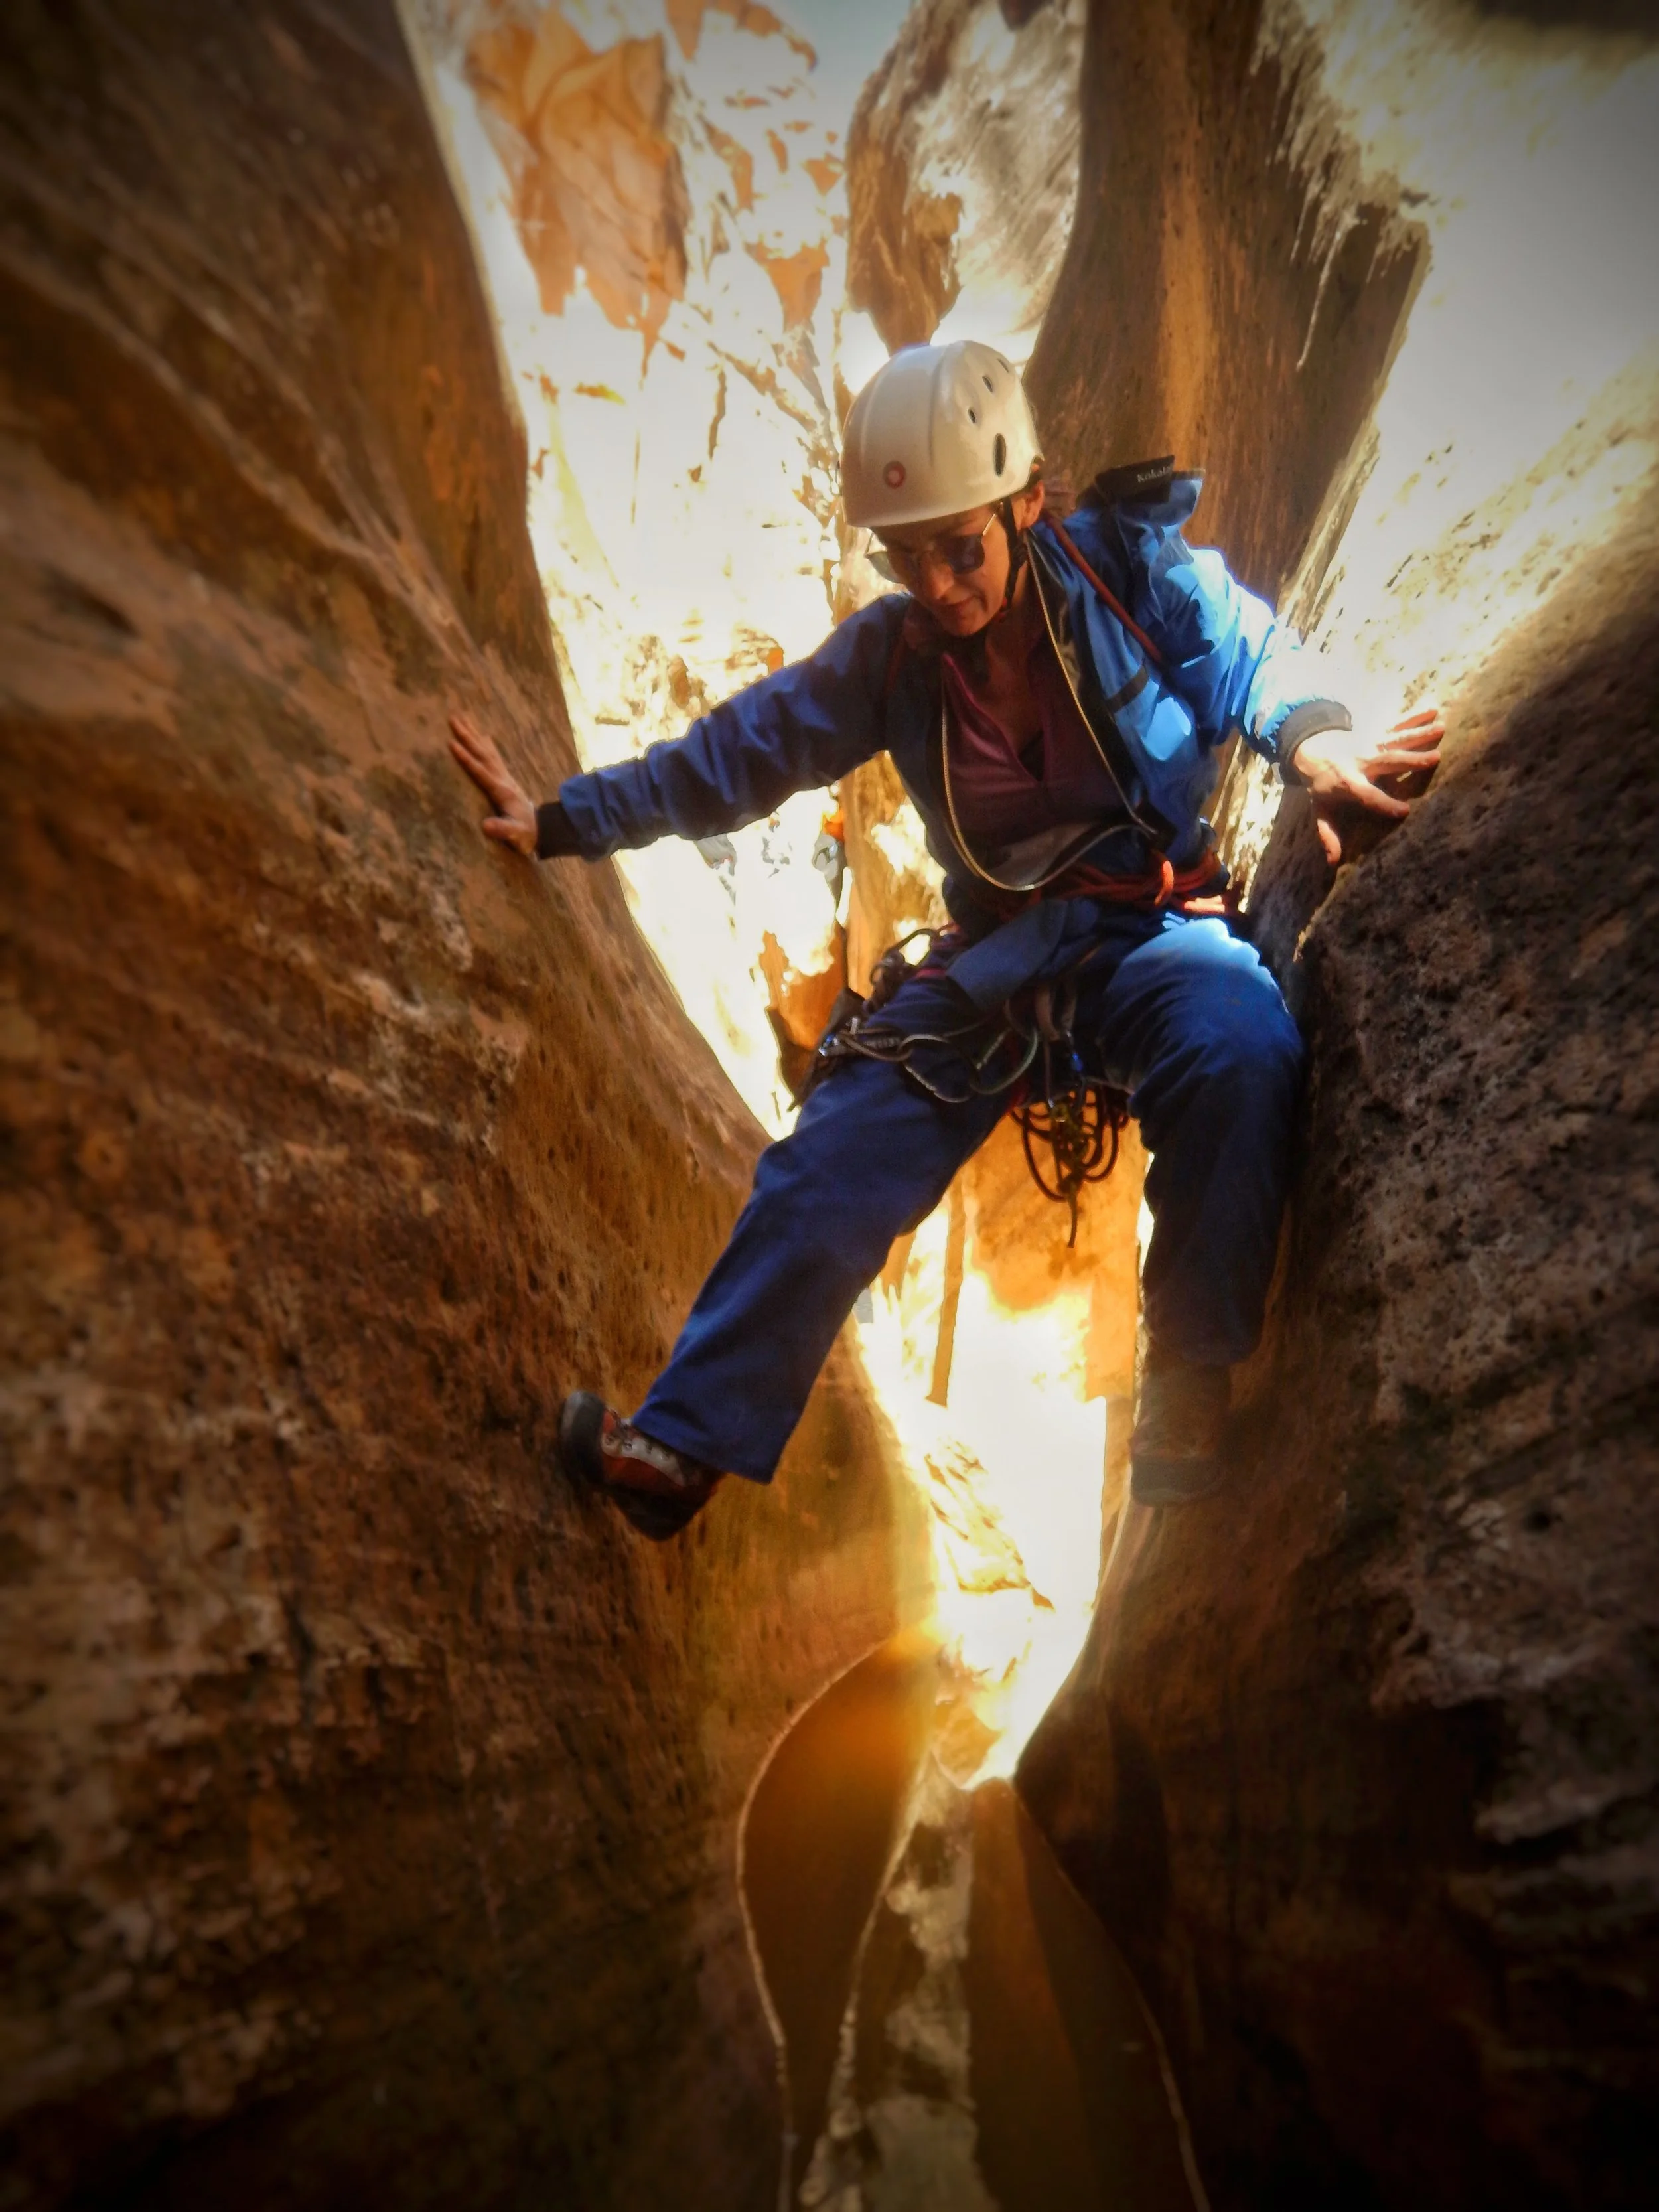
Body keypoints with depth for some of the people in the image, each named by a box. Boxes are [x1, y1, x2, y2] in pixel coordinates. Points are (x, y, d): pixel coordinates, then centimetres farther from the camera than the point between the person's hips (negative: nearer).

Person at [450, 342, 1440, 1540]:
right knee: (829, 1166, -13)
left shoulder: (1137, 572, -2)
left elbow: (1257, 657, -11)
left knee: (1241, 1053, -37)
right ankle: (681, 1446, -2)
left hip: (1153, 926, -2)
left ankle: (1187, 1406, -22)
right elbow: (746, 746, 8)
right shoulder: (892, 652, 6)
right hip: (998, 950, 3)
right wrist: (565, 819, 4)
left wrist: (1315, 737, -37)